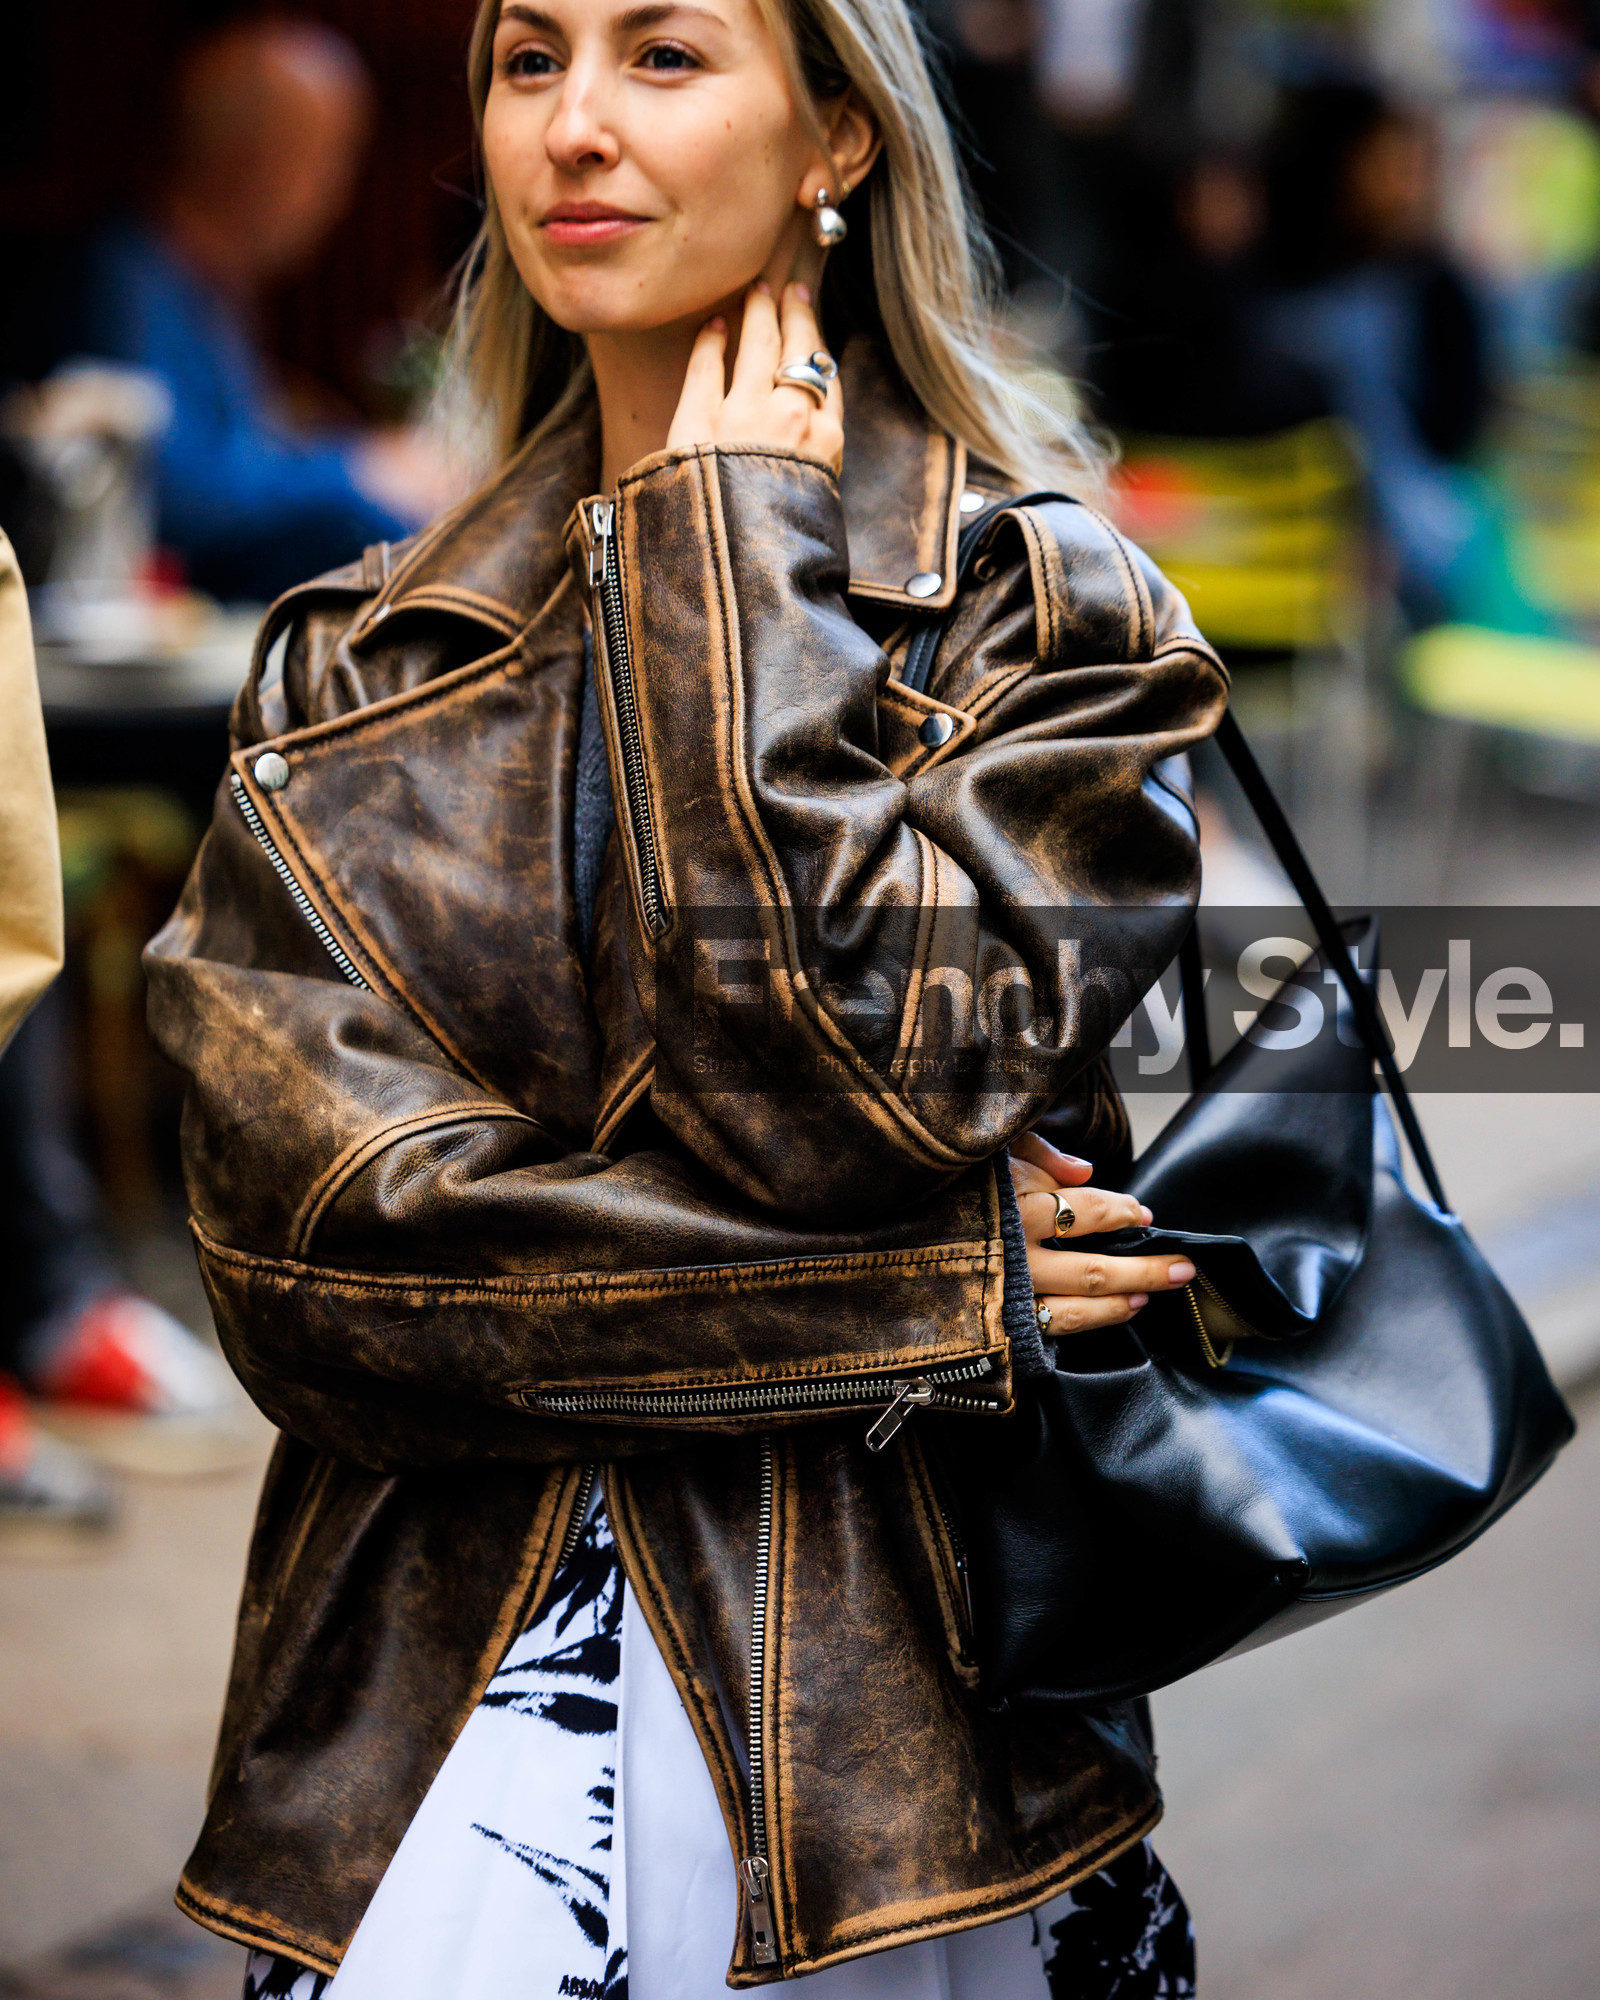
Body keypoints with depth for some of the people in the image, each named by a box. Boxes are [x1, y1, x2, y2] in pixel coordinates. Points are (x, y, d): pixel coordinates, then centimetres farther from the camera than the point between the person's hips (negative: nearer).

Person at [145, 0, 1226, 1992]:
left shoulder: (1043, 608, 0)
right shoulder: (359, 661, 9)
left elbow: (855, 1075, -17)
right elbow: (301, 1229, -5)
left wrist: (742, 561, -8)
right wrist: (927, 1294, -13)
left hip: (879, 1720, -2)